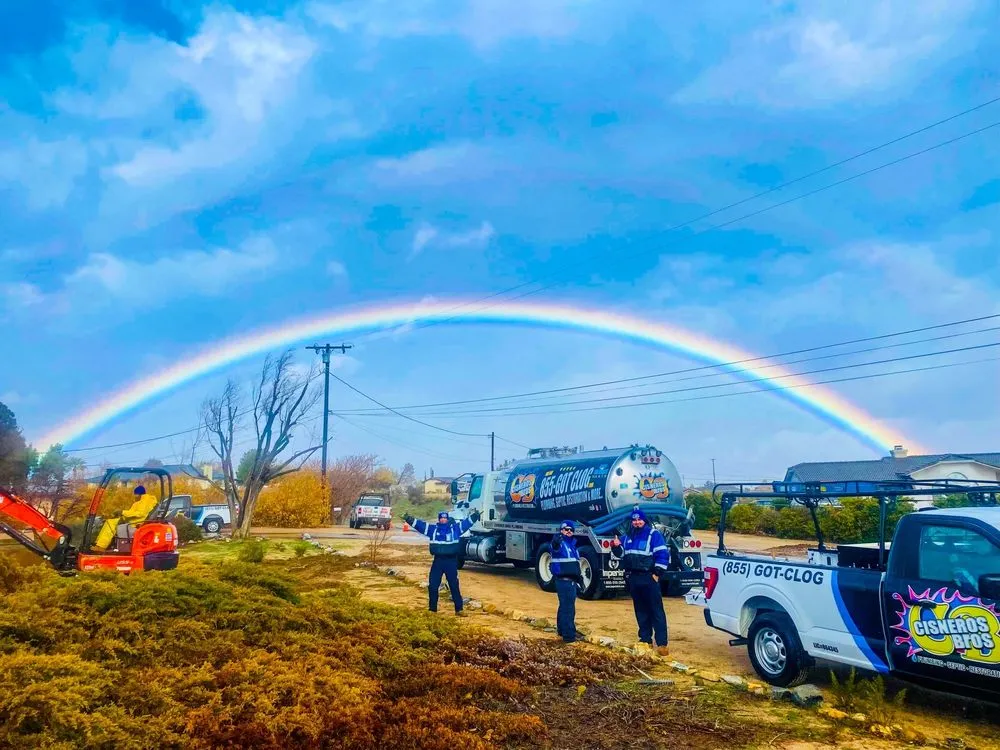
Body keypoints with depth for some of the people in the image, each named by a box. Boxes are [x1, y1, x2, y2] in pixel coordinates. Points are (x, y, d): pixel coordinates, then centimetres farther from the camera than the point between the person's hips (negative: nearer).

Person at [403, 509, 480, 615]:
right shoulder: (433, 528, 3)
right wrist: (409, 519, -8)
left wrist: (475, 516, -14)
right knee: (432, 585, 4)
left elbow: (467, 522, -2)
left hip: (451, 561, -2)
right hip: (438, 560, 2)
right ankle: (432, 609, 18)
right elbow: (420, 524, 1)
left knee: (454, 586, 5)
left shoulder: (455, 527, 1)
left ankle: (458, 609, 12)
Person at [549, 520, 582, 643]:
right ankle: (568, 634, -4)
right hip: (563, 580, -9)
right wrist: (556, 541, -60)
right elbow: (555, 546, -38)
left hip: (571, 580, 9)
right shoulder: (559, 543, -11)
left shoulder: (572, 544, 16)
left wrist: (578, 576, 25)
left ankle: (562, 630, 31)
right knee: (568, 607, -9)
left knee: (564, 606, 19)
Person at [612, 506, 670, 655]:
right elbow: (622, 554, 22)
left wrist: (657, 573, -15)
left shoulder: (653, 534, -6)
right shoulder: (628, 536, 14)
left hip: (649, 578, -6)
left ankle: (662, 643, -7)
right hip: (633, 578, 7)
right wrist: (617, 547, 1)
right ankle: (645, 639, 21)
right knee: (641, 610, 13)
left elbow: (663, 555, -11)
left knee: (656, 610, -7)